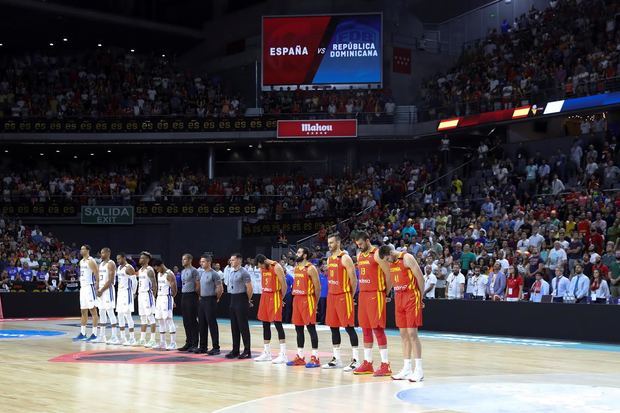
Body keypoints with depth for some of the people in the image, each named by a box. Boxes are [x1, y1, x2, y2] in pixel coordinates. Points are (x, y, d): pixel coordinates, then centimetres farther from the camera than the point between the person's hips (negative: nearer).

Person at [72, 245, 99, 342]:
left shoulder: (91, 261, -11)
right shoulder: (81, 262, 15)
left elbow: (97, 275, -15)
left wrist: (96, 287, -19)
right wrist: (81, 285, 19)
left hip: (90, 287, -9)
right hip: (82, 287, 9)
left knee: (93, 310, -6)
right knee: (83, 311, 11)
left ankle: (94, 334, -5)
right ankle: (82, 333, 15)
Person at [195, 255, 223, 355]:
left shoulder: (214, 274, -12)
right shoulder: (200, 272, 12)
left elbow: (220, 288, -14)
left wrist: (216, 298, -5)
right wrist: (199, 295, 15)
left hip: (210, 301, -8)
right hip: (202, 300, 8)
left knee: (212, 324, -6)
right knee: (202, 324, 10)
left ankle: (216, 347, -2)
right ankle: (203, 347, 18)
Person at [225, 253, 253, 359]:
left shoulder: (244, 273, -13)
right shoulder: (232, 272, 13)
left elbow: (249, 288, -14)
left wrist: (248, 301, -4)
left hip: (241, 300, -9)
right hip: (233, 300, 9)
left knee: (243, 326, -6)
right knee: (234, 327, 10)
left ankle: (247, 351, -1)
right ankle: (235, 350, 16)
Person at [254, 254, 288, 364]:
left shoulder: (276, 267, -15)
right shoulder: (262, 269, 9)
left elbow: (284, 284, -12)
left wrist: (281, 298, -4)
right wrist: (265, 295, 13)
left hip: (274, 296, -8)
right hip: (265, 296, 8)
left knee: (277, 324, -10)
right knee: (265, 325, 9)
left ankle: (283, 354, -10)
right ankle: (266, 353, 17)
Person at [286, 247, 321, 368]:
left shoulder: (311, 268, -11)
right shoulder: (296, 268, 14)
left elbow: (317, 286, -11)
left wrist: (316, 302, -5)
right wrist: (295, 298, 15)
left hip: (307, 300, -8)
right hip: (297, 299, 8)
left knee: (311, 327, -7)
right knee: (298, 328, 10)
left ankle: (315, 358, -5)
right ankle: (300, 357, 16)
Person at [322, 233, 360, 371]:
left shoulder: (345, 258, -11)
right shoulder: (329, 259, 14)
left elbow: (353, 278, -11)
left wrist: (351, 296, -6)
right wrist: (331, 294, 16)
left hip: (343, 296, -8)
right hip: (331, 296, 8)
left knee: (349, 327, -7)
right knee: (333, 327, 9)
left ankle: (355, 360, -5)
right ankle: (336, 359, 16)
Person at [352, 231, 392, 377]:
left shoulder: (377, 254, -12)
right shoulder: (359, 256, 13)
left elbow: (388, 273, -12)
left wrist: (386, 291, -5)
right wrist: (362, 291, 14)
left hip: (375, 295, -8)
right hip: (363, 294, 8)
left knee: (378, 328, -8)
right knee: (366, 329, 9)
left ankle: (385, 365, -5)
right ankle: (367, 363, 15)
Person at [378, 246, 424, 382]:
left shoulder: (407, 258, -13)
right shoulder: (390, 262, 10)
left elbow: (420, 277, -11)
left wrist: (420, 297, -3)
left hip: (411, 297, -7)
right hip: (399, 298, 7)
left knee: (412, 333, -10)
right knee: (403, 334, 7)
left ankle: (419, 369, -7)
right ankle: (406, 369, 11)